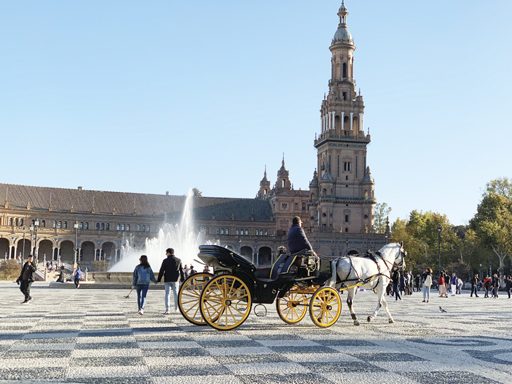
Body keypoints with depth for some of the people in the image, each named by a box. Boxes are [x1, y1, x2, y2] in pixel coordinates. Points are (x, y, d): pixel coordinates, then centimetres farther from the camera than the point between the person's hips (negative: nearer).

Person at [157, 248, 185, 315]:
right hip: (175, 279, 2)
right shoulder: (178, 260, 4)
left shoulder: (165, 261, -5)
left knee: (167, 294, -2)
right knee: (176, 293, 13)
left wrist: (158, 279, 2)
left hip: (167, 280, -2)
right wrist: (183, 279, 17)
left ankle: (167, 309, -8)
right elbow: (181, 270, 8)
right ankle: (176, 307, 22)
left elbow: (161, 271, -5)